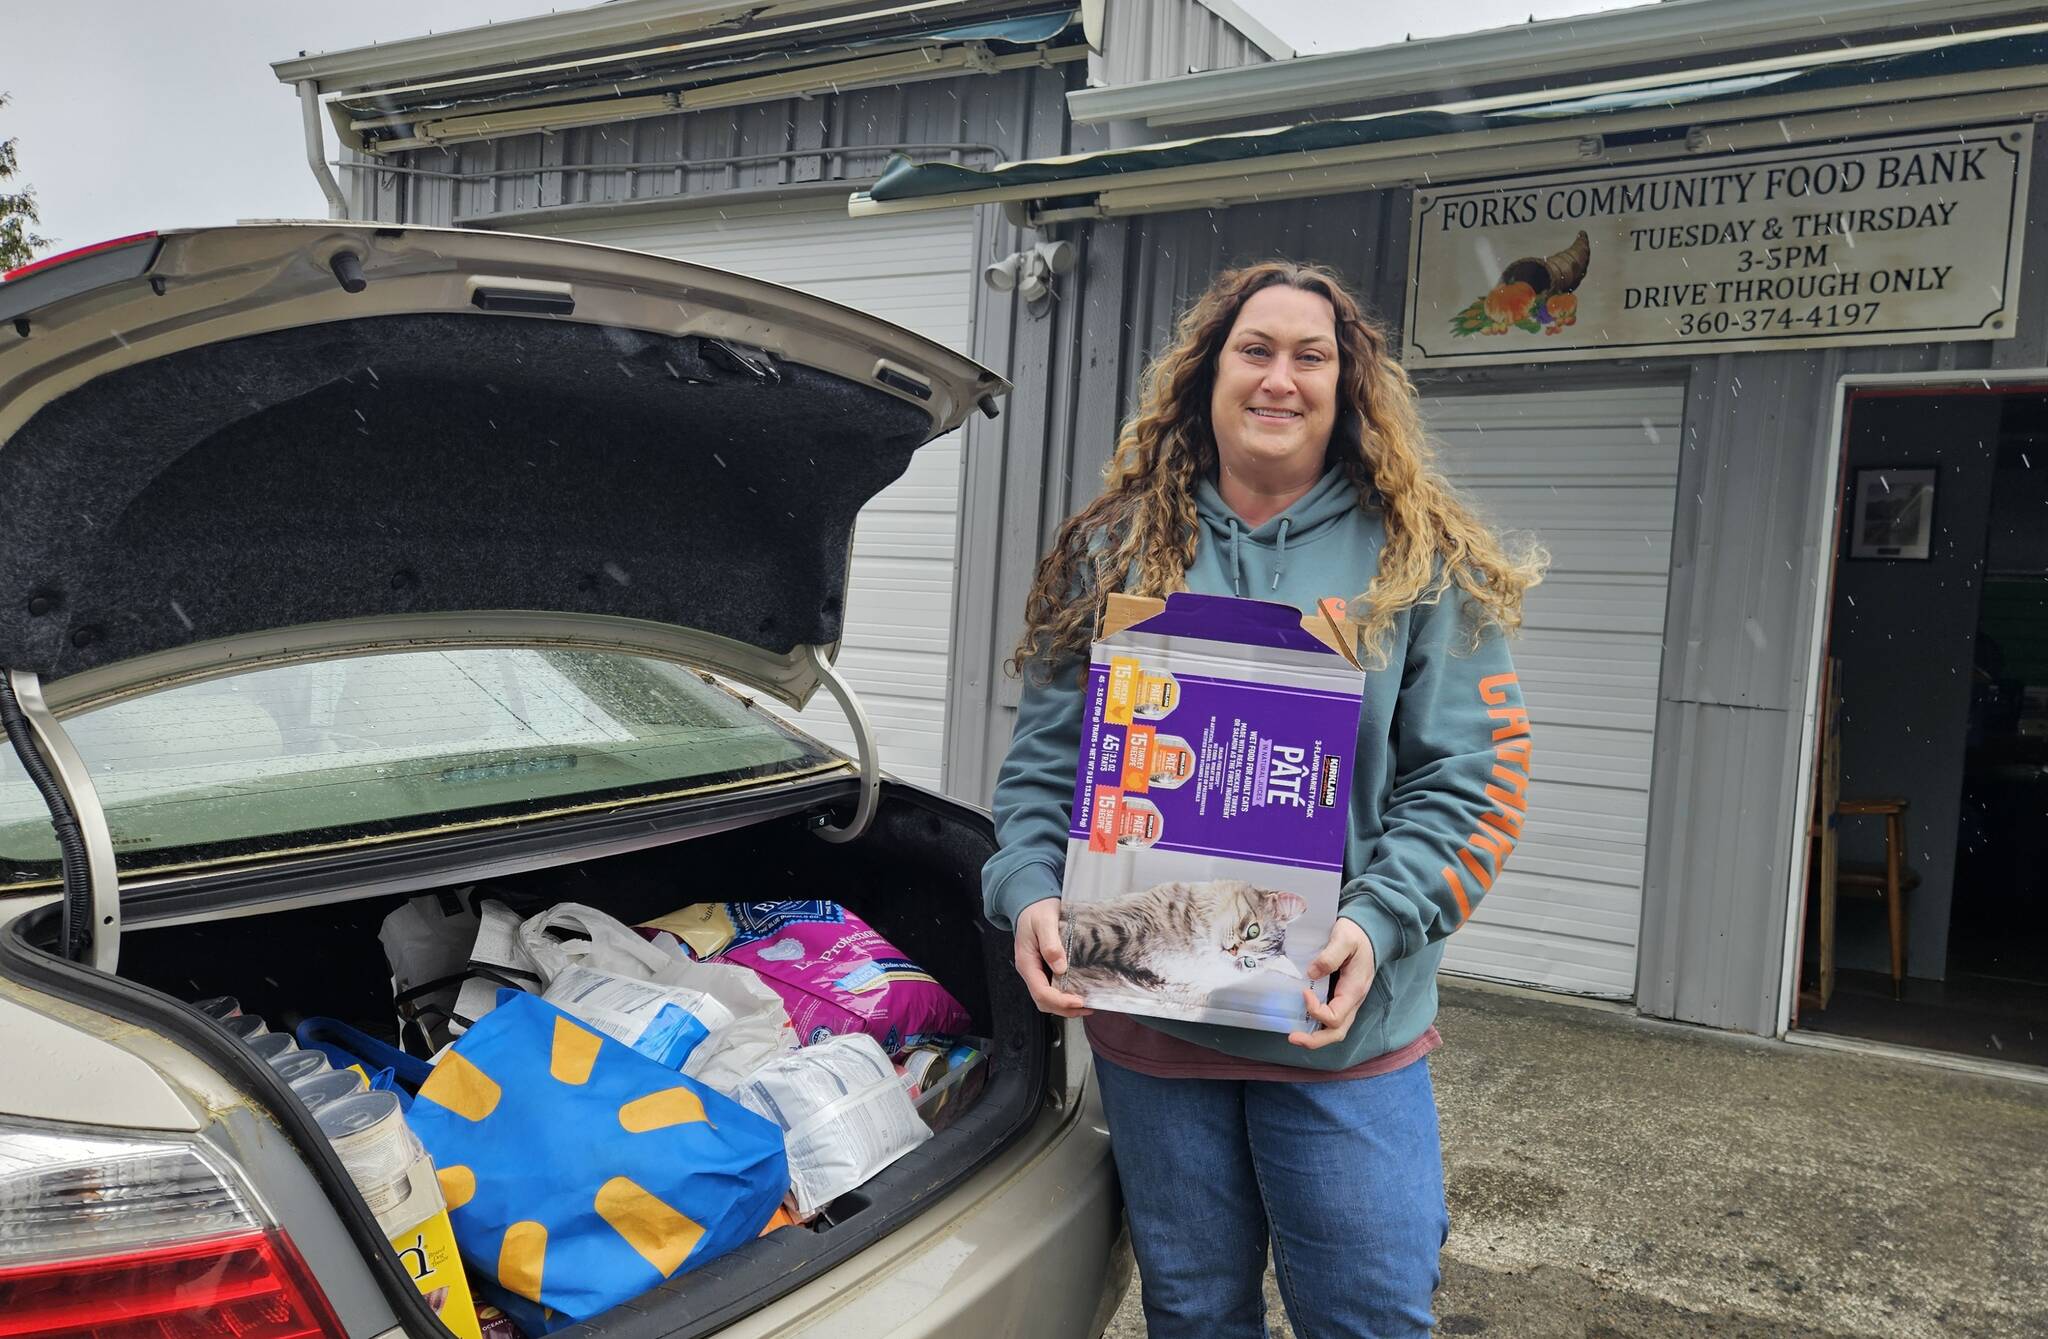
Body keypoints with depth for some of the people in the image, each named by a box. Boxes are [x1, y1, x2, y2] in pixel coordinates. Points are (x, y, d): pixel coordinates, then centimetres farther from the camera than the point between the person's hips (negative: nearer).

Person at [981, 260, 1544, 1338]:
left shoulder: (1419, 560, 0)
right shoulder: (1117, 551, 5)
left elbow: (1471, 779, -4)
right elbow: (1043, 759, 6)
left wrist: (1379, 922, -18)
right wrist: (1029, 893, -11)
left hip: (1347, 1029, -1)